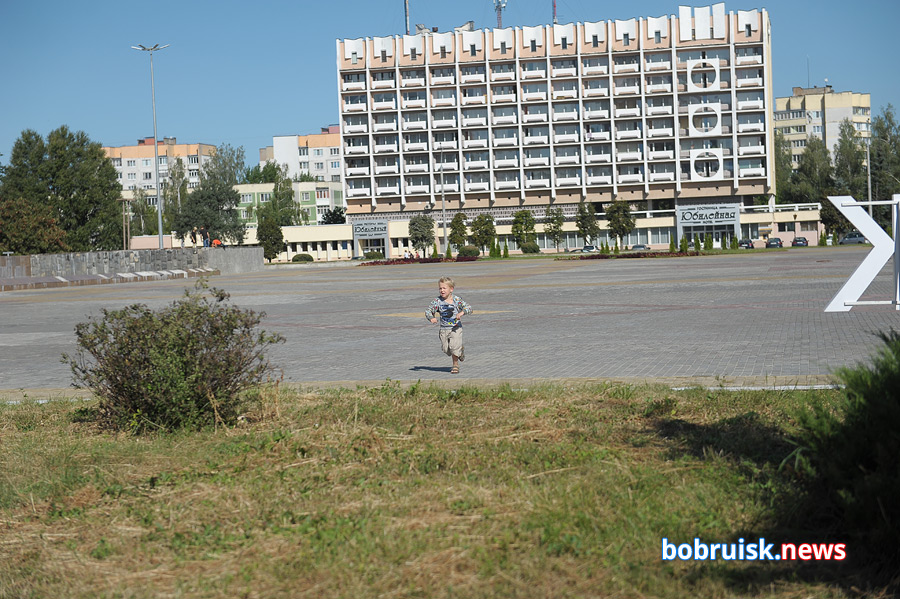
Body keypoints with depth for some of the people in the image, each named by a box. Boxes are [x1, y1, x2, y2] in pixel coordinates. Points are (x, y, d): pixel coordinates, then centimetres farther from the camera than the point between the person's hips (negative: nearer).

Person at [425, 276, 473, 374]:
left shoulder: (457, 300, -9)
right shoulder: (437, 301, -4)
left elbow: (469, 308, -13)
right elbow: (428, 310, -5)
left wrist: (461, 313, -33)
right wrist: (431, 318, -26)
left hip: (456, 328, -3)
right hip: (444, 329, 3)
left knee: (454, 346, -14)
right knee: (445, 349, 4)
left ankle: (455, 365, 8)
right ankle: (460, 350, 35)